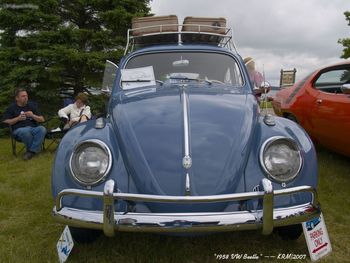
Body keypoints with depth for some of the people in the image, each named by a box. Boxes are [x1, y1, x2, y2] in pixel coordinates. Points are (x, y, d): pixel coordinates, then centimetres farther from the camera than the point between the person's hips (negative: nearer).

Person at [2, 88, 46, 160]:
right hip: (19, 130, -2)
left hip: (34, 128, 2)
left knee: (42, 129, -32)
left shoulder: (32, 106, 19)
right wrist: (18, 118, -7)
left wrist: (33, 116, -3)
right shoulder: (11, 108, 12)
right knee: (25, 131, -39)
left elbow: (42, 119, 16)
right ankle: (37, 148, -15)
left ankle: (31, 151, -27)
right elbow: (5, 122, 4)